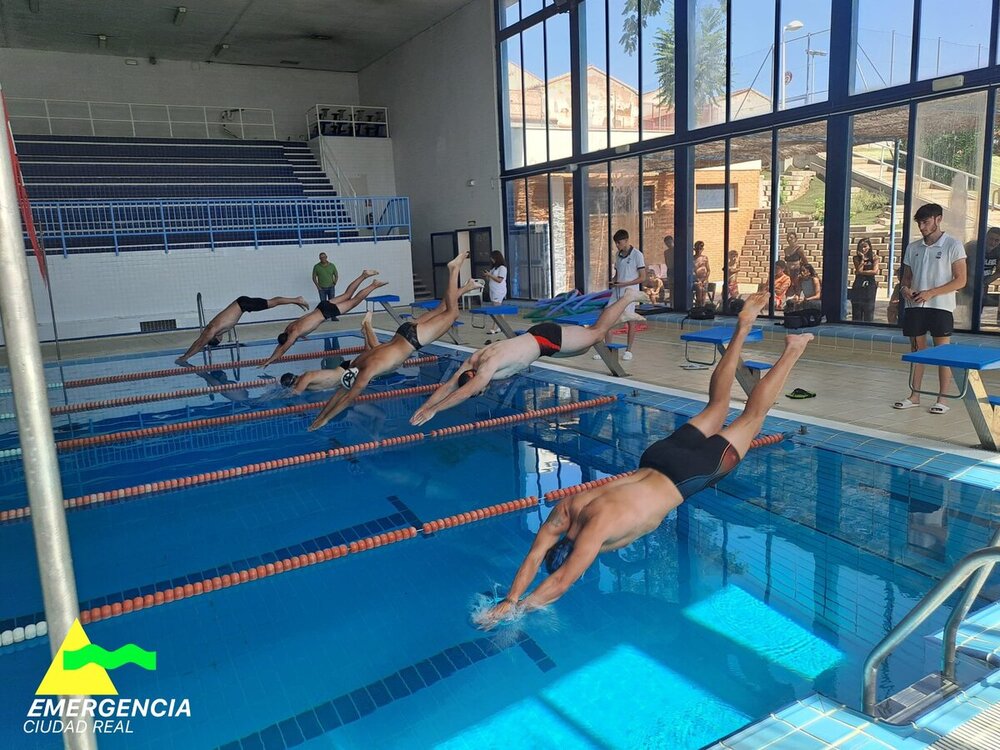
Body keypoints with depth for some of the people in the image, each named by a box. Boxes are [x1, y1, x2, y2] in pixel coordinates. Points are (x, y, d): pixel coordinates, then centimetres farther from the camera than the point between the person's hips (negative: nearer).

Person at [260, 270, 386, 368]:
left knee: (354, 301, 0)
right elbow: (280, 345, 19)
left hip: (327, 311, -6)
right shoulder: (289, 327, 4)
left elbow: (282, 349, -16)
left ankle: (374, 285, 4)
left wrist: (269, 361, -11)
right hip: (323, 306, 6)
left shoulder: (294, 333, -18)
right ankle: (363, 275, 19)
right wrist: (271, 358, 19)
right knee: (347, 295, 16)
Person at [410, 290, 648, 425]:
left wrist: (433, 411, -47)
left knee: (597, 332, 9)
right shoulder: (472, 362, -11)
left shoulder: (489, 365, -35)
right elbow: (447, 387, -7)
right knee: (583, 348, 26)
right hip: (535, 336, 7)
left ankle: (629, 298, 27)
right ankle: (617, 313, 46)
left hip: (546, 338, -7)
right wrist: (424, 406, -17)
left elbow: (466, 391, -46)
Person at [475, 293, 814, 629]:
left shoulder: (598, 527, -33)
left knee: (751, 417, 13)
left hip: (689, 473, -5)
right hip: (657, 459, 5)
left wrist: (515, 610, -35)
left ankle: (792, 349, 27)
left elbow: (561, 582, -37)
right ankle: (741, 330, 34)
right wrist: (508, 600, -23)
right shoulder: (565, 510, -16)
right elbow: (534, 557, -13)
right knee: (717, 405, 24)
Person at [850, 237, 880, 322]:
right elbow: (859, 270, -8)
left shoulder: (874, 257, 3)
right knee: (857, 312, 2)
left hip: (870, 286, -1)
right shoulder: (857, 258, 6)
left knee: (869, 310, 0)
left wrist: (861, 272, -7)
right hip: (858, 286, 1)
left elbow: (875, 271, -8)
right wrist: (862, 259, -6)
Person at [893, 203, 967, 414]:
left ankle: (942, 399, 6)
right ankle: (914, 396, 15)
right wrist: (904, 288, -5)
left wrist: (931, 293, -16)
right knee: (917, 350, 8)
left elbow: (960, 280, -6)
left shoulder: (953, 245, -2)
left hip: (941, 306, -5)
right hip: (915, 306, 5)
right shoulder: (913, 248, 12)